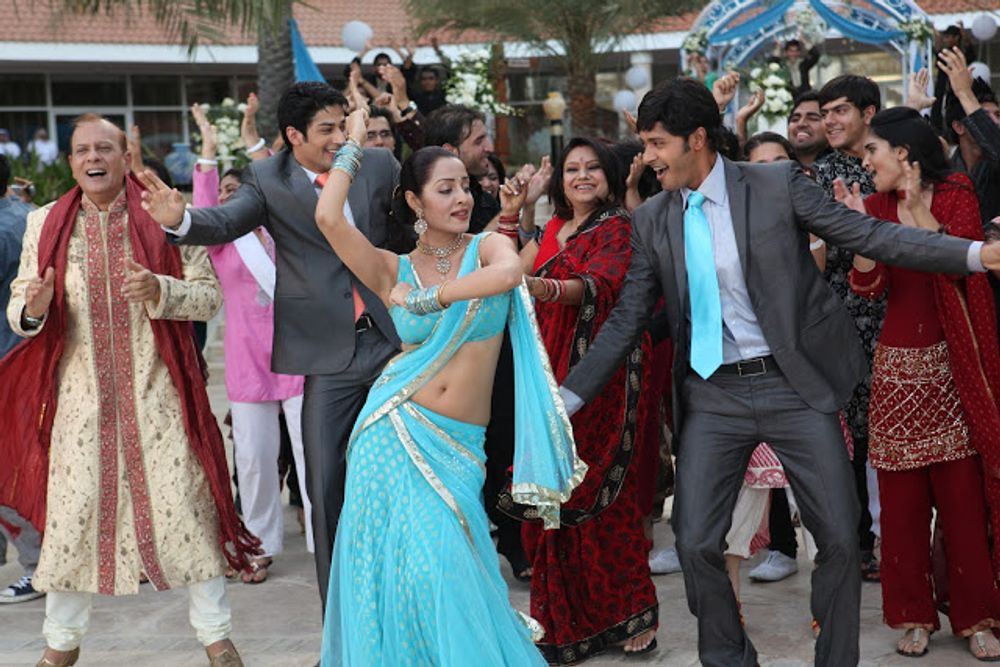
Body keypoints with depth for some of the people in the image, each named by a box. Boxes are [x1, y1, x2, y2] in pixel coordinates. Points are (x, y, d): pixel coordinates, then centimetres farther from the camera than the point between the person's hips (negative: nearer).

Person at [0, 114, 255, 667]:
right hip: (80, 396, 2)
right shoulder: (46, 225, 6)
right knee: (72, 514, 5)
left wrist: (159, 290, -21)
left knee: (185, 506, 1)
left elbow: (209, 296, -2)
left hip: (156, 393, -1)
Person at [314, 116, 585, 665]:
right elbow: (328, 218, -12)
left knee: (446, 569, -1)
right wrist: (353, 146, 0)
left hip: (457, 445, 0)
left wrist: (423, 300, -17)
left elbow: (509, 274, -25)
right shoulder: (394, 270, 3)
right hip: (394, 433, 0)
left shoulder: (487, 247, 1)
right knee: (399, 563, 1)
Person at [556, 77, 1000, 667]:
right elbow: (626, 322, 8)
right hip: (713, 395, 3)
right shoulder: (652, 220, 4)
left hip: (795, 384, -2)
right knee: (696, 543, 0)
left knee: (840, 536, 1)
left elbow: (871, 236, -6)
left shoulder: (778, 184, -5)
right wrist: (566, 397, 3)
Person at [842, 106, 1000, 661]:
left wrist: (918, 212, -22)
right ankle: (913, 615, 14)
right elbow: (868, 286, -3)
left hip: (952, 366, -2)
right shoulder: (877, 204, 7)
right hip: (897, 366, 2)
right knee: (902, 498, 3)